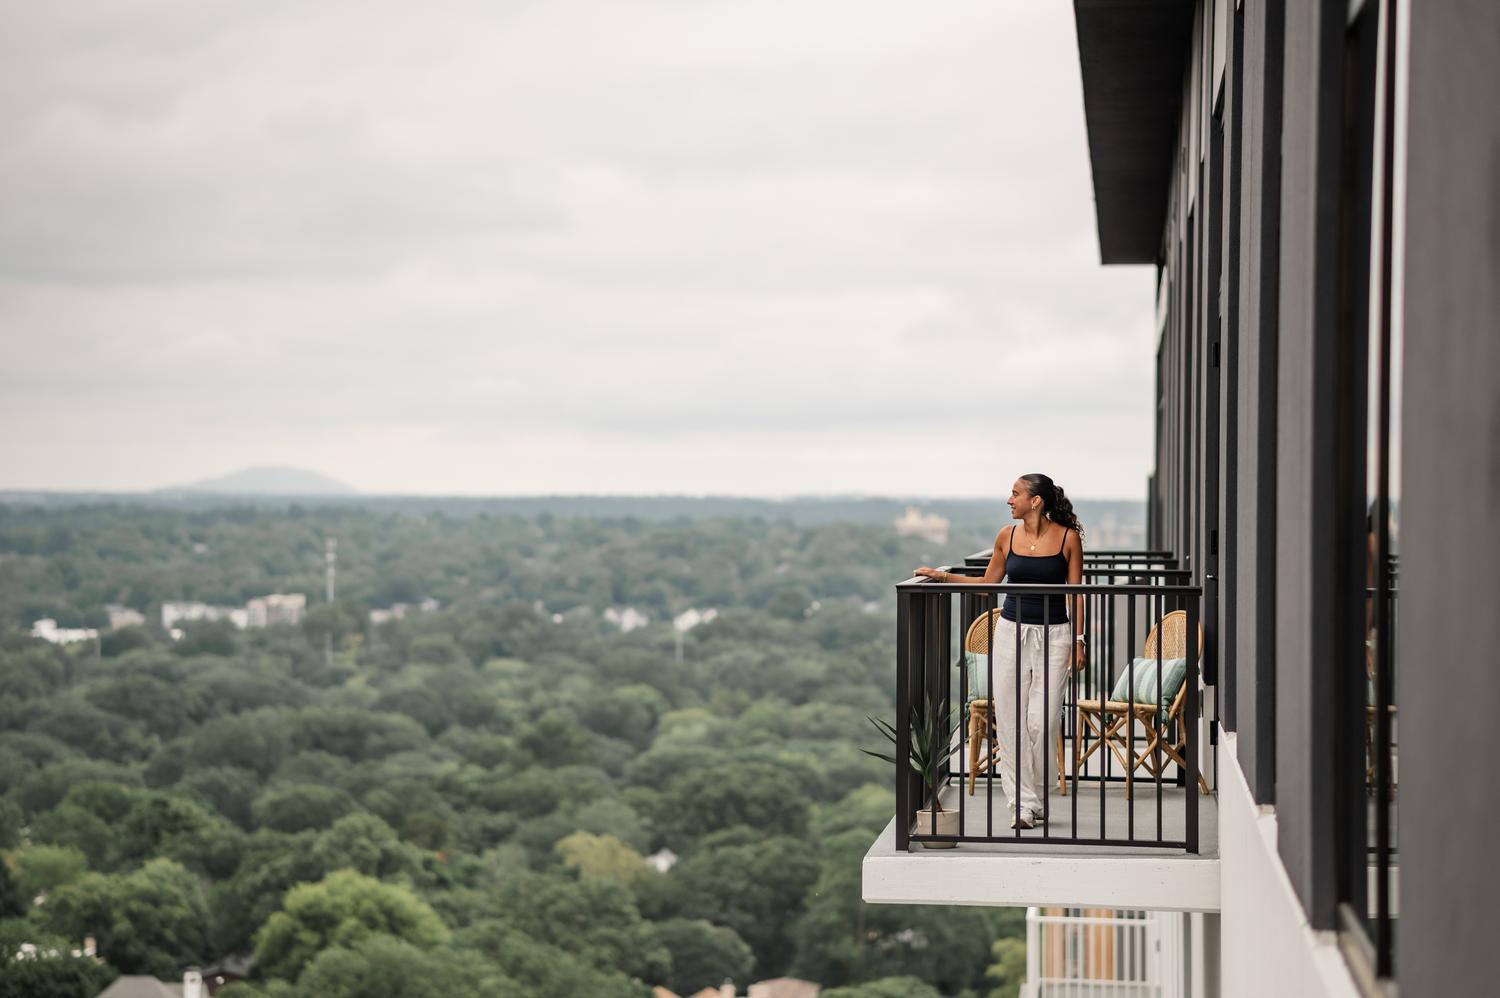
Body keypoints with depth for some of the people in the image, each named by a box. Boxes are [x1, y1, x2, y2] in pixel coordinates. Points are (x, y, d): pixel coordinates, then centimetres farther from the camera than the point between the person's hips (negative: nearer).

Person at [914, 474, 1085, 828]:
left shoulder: (1068, 538, -4)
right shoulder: (1007, 536, 4)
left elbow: (1075, 593, 0)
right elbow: (988, 583, 15)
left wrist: (1078, 639, -5)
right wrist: (943, 576, 9)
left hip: (1053, 635, -3)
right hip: (1011, 631, 3)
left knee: (1041, 721, -9)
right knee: (1010, 719, -1)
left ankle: (1034, 796, 9)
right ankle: (1022, 802, 7)